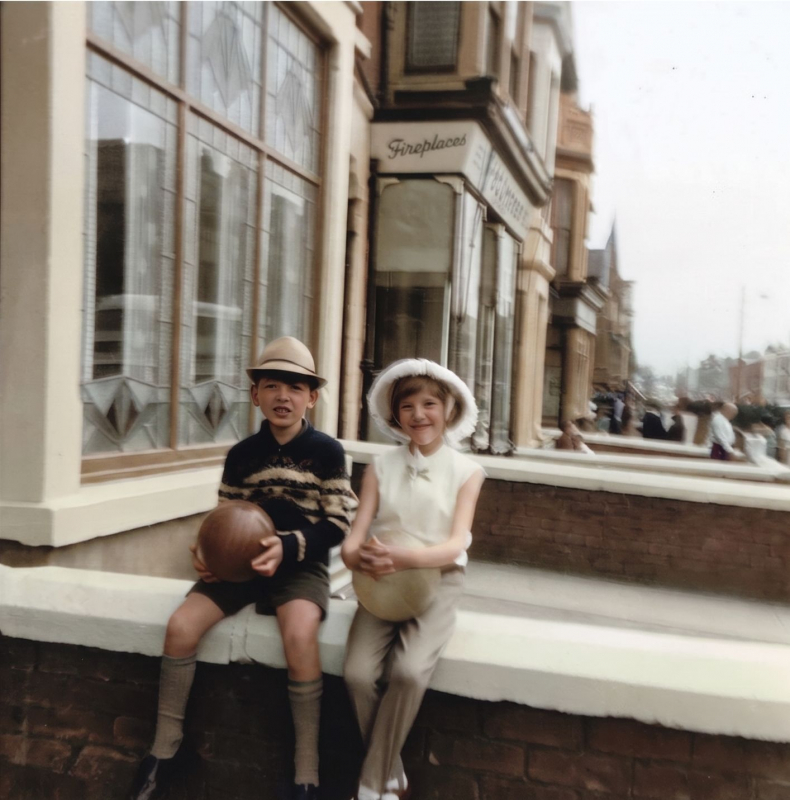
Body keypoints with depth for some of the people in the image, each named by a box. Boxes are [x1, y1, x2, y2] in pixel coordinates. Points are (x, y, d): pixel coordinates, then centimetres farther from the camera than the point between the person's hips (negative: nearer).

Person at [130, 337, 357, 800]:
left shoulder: (328, 452, -4)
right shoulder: (241, 455, 6)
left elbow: (338, 523, -8)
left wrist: (287, 547, -24)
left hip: (302, 566, -4)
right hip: (242, 563, 4)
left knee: (299, 634, -35)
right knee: (181, 625, -19)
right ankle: (166, 749, 3)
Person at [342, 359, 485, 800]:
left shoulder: (466, 471, 1)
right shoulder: (381, 467, 5)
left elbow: (456, 544, -11)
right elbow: (355, 537, -1)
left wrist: (408, 558, -31)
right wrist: (360, 556, -27)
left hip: (437, 581, -1)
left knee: (409, 673, -27)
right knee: (359, 674, -22)